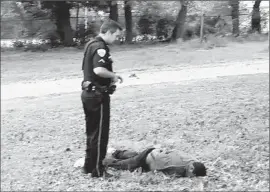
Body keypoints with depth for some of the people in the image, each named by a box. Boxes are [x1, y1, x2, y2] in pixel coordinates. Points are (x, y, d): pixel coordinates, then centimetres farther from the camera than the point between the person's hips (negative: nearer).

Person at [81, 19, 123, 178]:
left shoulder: (91, 45, 14)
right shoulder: (100, 47, -17)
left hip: (89, 93, 10)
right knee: (100, 133, -1)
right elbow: (99, 70, -32)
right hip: (98, 95, -10)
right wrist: (114, 75, -15)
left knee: (92, 131, 16)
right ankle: (97, 170, 5)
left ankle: (89, 165, 24)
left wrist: (110, 77, 11)